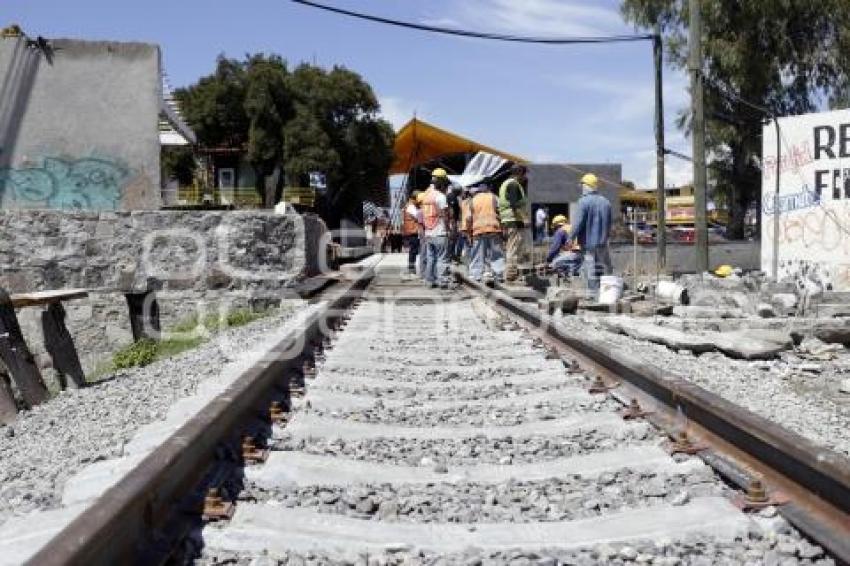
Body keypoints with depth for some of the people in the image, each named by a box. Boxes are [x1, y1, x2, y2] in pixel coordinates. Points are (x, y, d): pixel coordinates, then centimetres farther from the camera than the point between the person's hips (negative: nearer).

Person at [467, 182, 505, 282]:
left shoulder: (473, 200, 11)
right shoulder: (493, 197, 7)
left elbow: (469, 218, 5)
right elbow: (499, 212, 0)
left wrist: (469, 230, 11)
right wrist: (502, 227, 4)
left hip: (478, 230, 1)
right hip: (493, 229, -1)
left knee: (478, 256, 3)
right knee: (496, 255, 3)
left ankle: (475, 277, 1)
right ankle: (499, 276, -2)